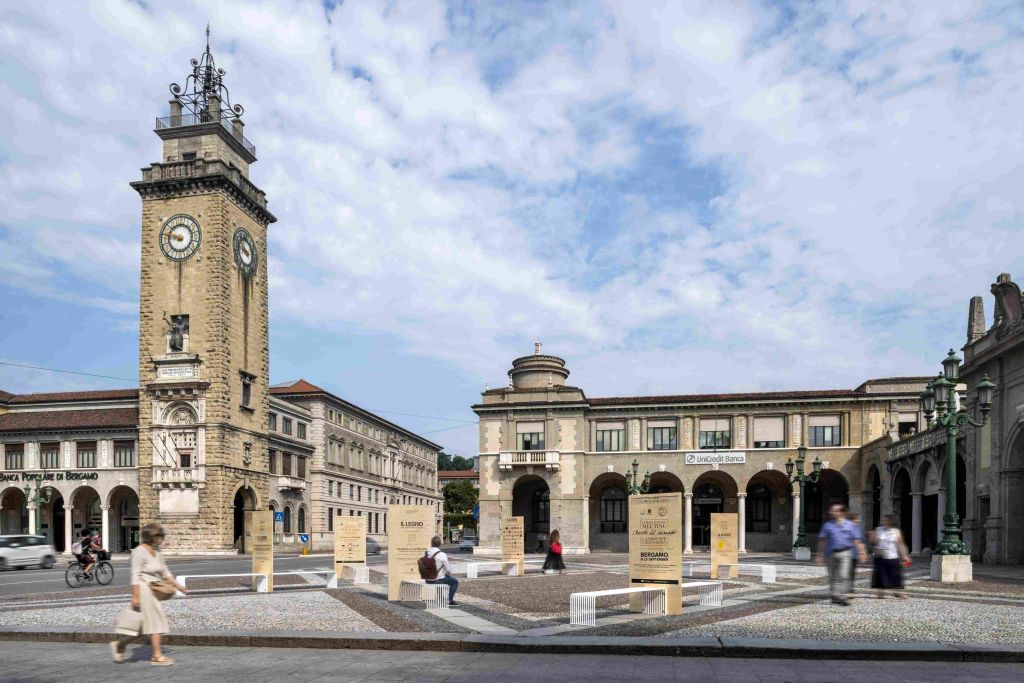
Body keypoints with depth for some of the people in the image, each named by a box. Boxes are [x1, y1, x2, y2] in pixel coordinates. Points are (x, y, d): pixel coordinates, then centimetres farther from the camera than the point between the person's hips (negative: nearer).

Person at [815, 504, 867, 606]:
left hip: (844, 552, -2)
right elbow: (822, 540, 7)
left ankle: (841, 596, -10)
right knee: (832, 576, 7)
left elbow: (856, 540, 6)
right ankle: (835, 596, 19)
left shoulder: (849, 525, 5)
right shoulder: (827, 525, 6)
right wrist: (820, 555, 5)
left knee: (843, 575, -12)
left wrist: (861, 552, 0)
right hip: (831, 553, 2)